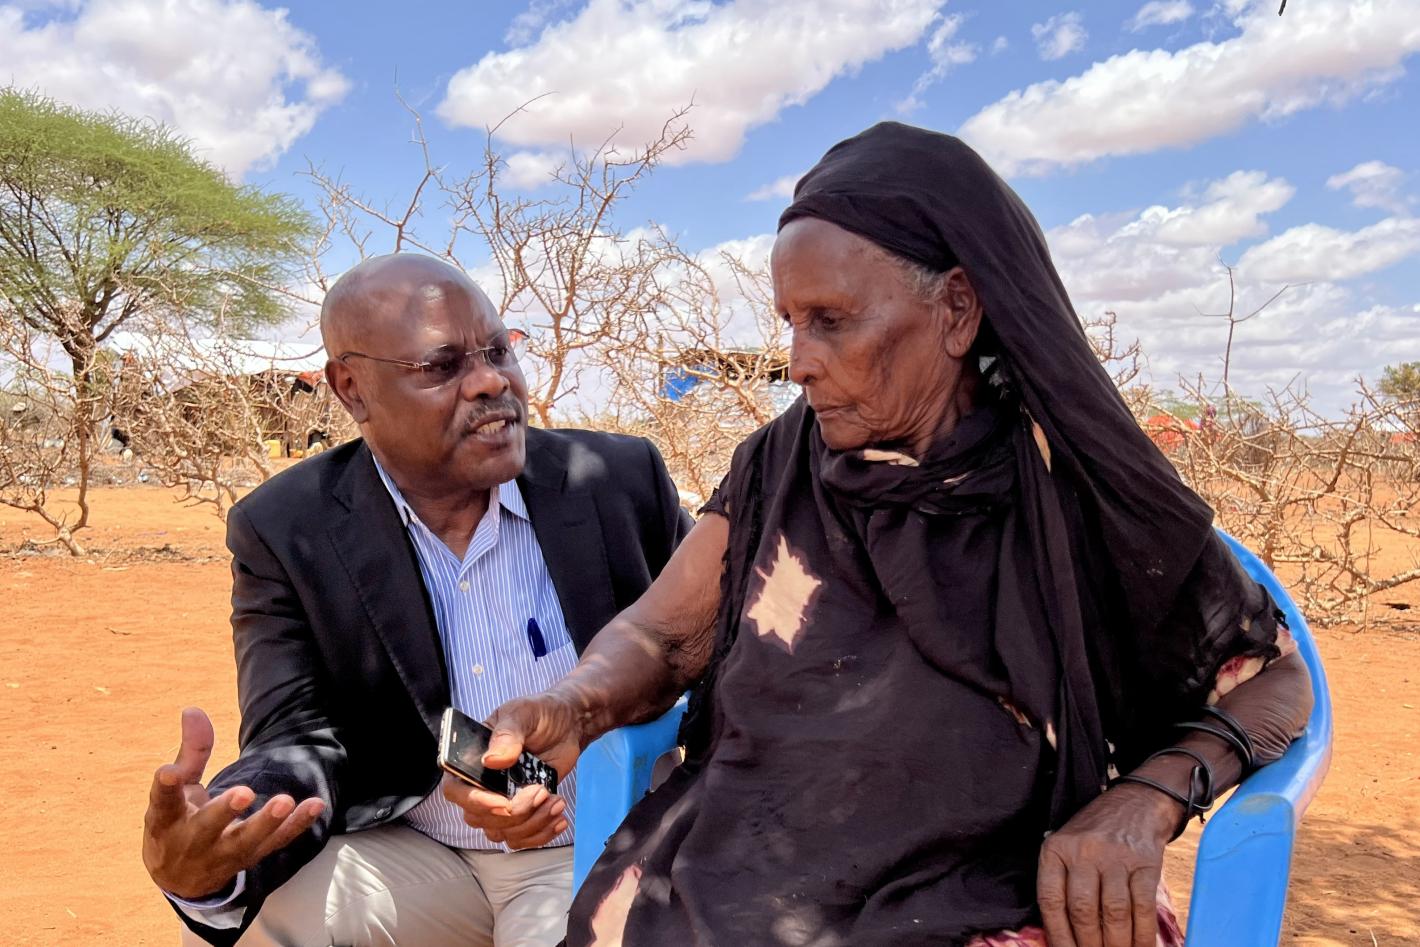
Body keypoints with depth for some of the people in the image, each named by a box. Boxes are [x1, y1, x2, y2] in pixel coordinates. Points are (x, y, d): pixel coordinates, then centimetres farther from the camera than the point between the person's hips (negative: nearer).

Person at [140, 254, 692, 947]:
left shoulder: (621, 480, -9)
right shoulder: (285, 532, -8)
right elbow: (303, 740, -10)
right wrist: (204, 857, -33)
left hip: (592, 850, 0)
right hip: (412, 851, 1)